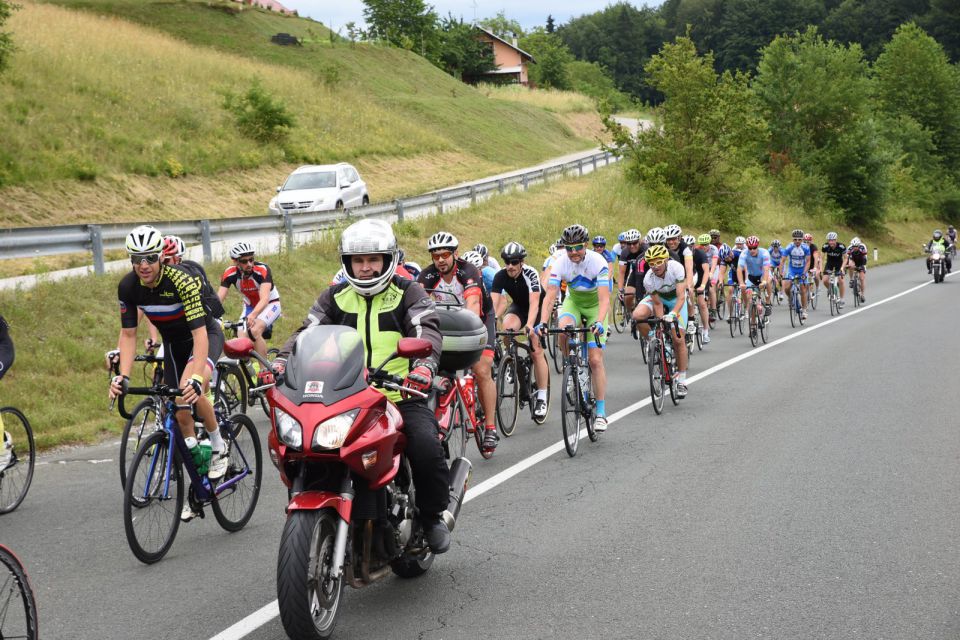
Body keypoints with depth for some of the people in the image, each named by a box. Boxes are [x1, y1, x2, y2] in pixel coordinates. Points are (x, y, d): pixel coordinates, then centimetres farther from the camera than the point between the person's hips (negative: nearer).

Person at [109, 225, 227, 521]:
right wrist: (122, 376, -24)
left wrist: (196, 377, -50)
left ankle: (218, 447, -9)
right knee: (180, 413, 2)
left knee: (191, 391, -33)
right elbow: (128, 334, -10)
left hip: (205, 335, -5)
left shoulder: (182, 280, -34)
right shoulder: (128, 287, -19)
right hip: (173, 343, 5)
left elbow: (199, 333, -38)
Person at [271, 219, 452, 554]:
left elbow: (427, 331, -11)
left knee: (426, 448, -27)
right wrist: (282, 360, -16)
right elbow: (308, 331, 5)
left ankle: (432, 517, -1)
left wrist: (424, 364, -34)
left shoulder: (408, 293, 5)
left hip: (402, 397, -3)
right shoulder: (335, 297, 15)